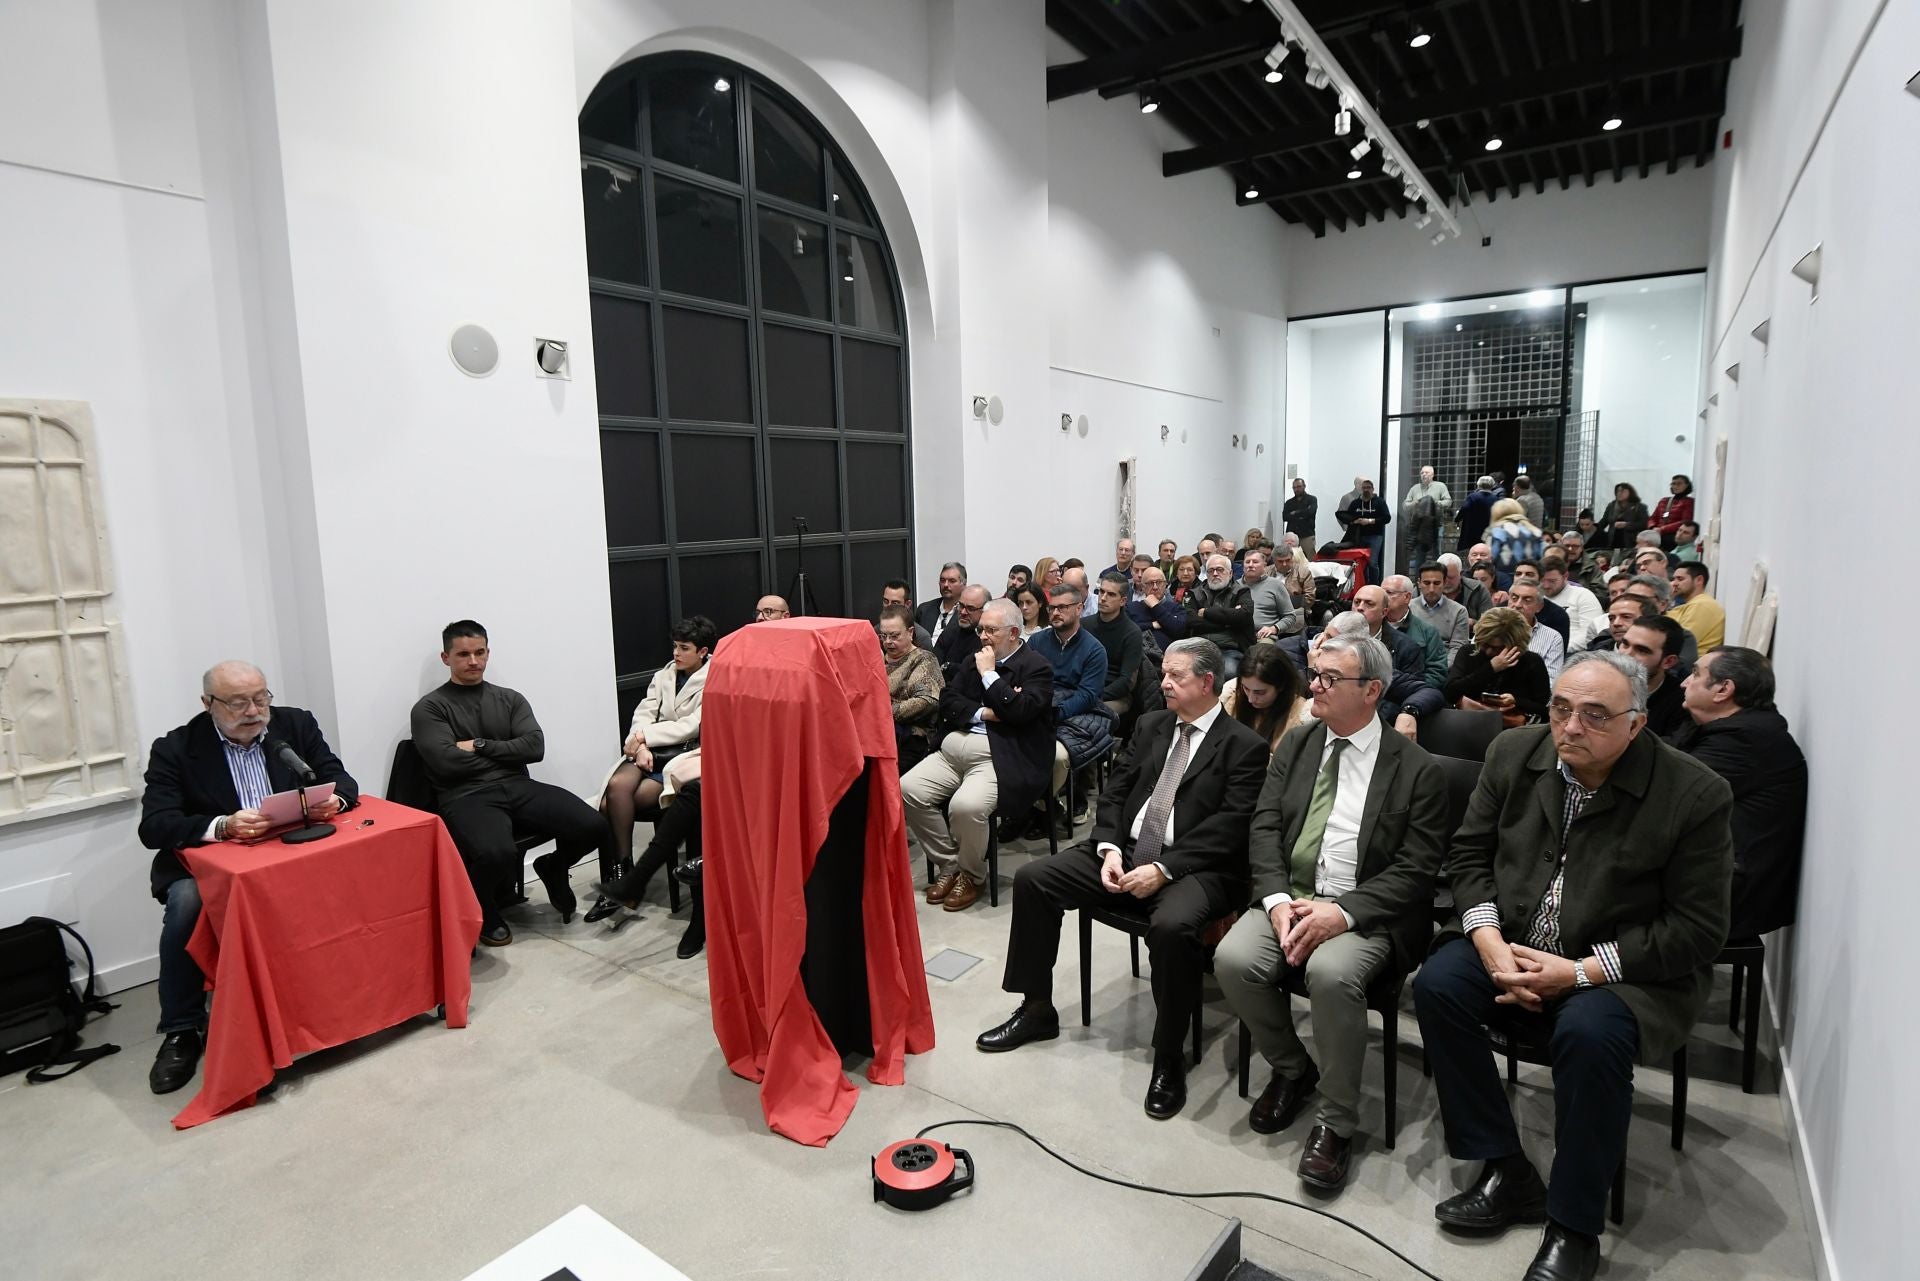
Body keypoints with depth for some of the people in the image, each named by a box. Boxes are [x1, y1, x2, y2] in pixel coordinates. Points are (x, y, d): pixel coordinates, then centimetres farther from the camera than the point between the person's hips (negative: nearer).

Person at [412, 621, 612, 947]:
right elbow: (446, 762, -9)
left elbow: (535, 747, 3)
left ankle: (552, 868, 17)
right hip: (467, 798, -4)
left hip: (519, 788, 4)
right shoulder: (430, 708, 6)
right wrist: (506, 753, 1)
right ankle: (483, 912, 0)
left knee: (593, 826, -20)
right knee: (497, 853, -38)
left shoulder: (510, 699, 18)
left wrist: (480, 746, -4)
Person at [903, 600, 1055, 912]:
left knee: (965, 806, -32)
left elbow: (1019, 711, -17)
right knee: (906, 790, -13)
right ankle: (948, 865, 4)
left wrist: (988, 674, -8)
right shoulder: (976, 658, 18)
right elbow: (947, 700, 11)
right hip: (954, 748, 7)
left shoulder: (1036, 667, -2)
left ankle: (971, 875, -2)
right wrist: (982, 713, -7)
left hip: (999, 757, -7)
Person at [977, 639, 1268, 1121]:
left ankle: (1169, 1057, -13)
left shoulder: (1244, 746, -3)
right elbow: (1115, 791, 13)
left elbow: (1229, 828, -13)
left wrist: (1163, 870, -21)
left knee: (1172, 926, -37)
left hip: (1191, 868, -6)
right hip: (1125, 853, 7)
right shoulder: (1151, 725, 15)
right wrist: (1109, 848, -6)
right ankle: (1037, 1010, 9)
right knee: (1032, 878, -7)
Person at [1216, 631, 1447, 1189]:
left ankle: (1336, 1122, -9)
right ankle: (1291, 1069, 8)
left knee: (1331, 972, -34)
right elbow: (1264, 828, 5)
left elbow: (1415, 870, -7)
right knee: (1233, 959, -23)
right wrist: (1278, 900, -12)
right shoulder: (1294, 746, 10)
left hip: (1364, 912, -4)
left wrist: (1343, 913, -20)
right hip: (1288, 896, 4)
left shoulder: (1417, 770, -2)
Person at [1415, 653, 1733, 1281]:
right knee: (1437, 984, -20)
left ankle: (1573, 1227, -10)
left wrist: (1580, 971, -20)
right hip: (1513, 945, 4)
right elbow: (1470, 852, 4)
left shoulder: (1694, 794, -14)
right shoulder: (1514, 753, -4)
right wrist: (1489, 940, -12)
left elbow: (1698, 930, -12)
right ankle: (1507, 1174, -3)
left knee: (1590, 1033, -32)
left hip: (1629, 968, -4)